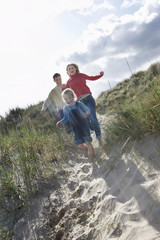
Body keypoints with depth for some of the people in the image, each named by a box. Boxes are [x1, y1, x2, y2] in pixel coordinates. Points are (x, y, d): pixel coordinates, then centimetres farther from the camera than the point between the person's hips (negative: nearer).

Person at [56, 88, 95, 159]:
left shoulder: (79, 104, -8)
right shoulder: (65, 109, 0)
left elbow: (87, 109, 2)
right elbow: (66, 118, 12)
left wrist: (86, 113, -21)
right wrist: (61, 122, -7)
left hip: (83, 125, -3)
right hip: (75, 128, 3)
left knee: (87, 142, -10)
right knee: (79, 144, 2)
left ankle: (93, 156, 9)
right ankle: (85, 149, 38)